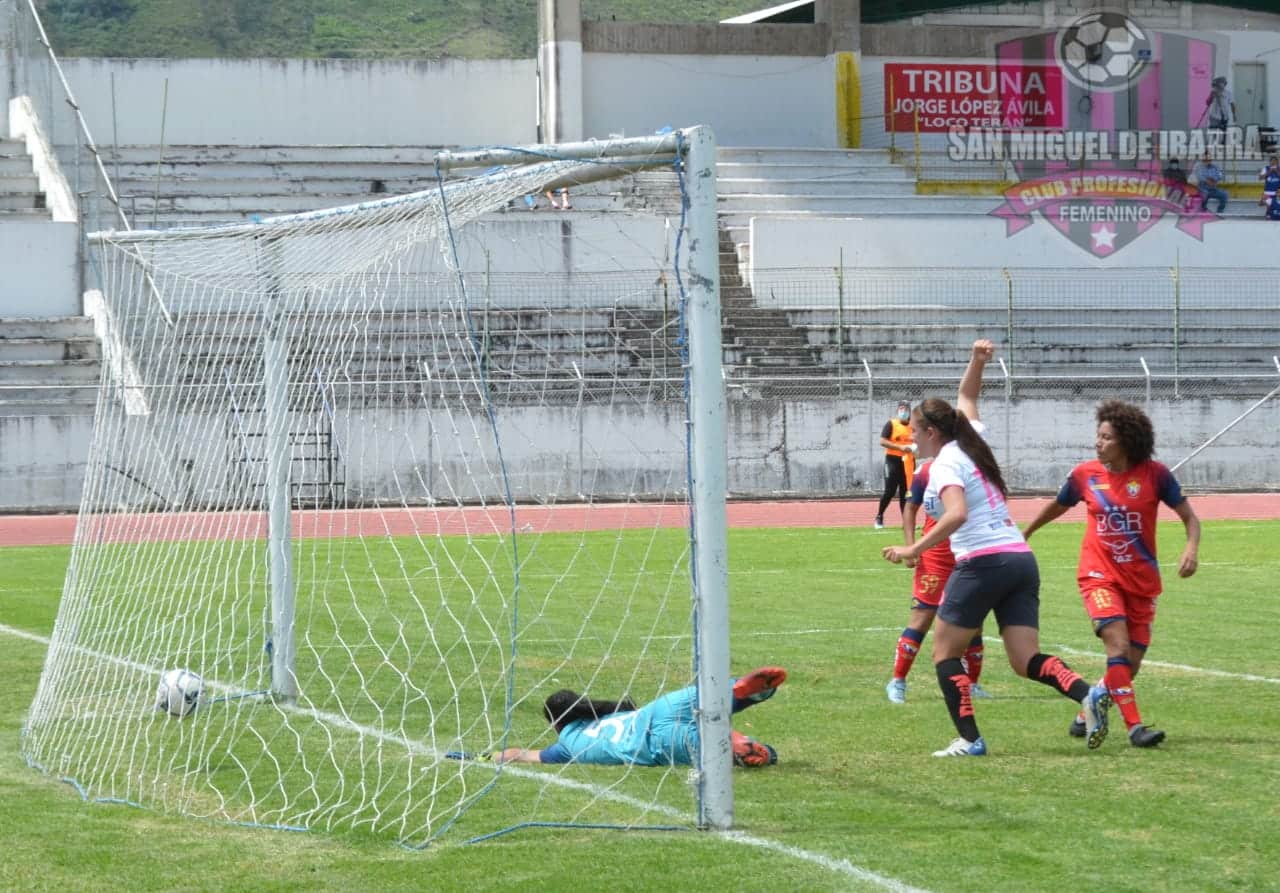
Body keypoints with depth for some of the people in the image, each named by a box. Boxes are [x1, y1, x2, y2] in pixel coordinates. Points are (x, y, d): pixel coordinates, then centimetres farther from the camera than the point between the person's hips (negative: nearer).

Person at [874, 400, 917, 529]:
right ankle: (879, 517, 9)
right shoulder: (891, 424, -4)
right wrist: (900, 447, -21)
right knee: (889, 491, -8)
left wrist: (915, 448, -3)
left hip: (908, 463, 4)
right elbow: (882, 441, -13)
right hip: (893, 461, -4)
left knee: (905, 492, 8)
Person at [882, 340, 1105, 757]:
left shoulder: (944, 465, -6)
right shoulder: (972, 444, 17)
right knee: (1026, 661, 3)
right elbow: (966, 396, 36)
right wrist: (978, 361, 25)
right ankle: (1088, 695, -24)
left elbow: (956, 515, -23)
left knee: (945, 652, 7)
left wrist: (914, 550, -22)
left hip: (982, 563, -8)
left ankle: (969, 740, -3)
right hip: (1022, 560, 8)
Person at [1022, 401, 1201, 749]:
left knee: (1130, 664, 3)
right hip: (1100, 574, -1)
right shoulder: (1084, 474, -3)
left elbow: (1189, 517, -1)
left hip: (1141, 580, 1)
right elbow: (1057, 507, 17)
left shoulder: (1155, 474, -7)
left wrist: (1191, 548, -21)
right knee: (1119, 645, -22)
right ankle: (1135, 726, -23)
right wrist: (1025, 533, 30)